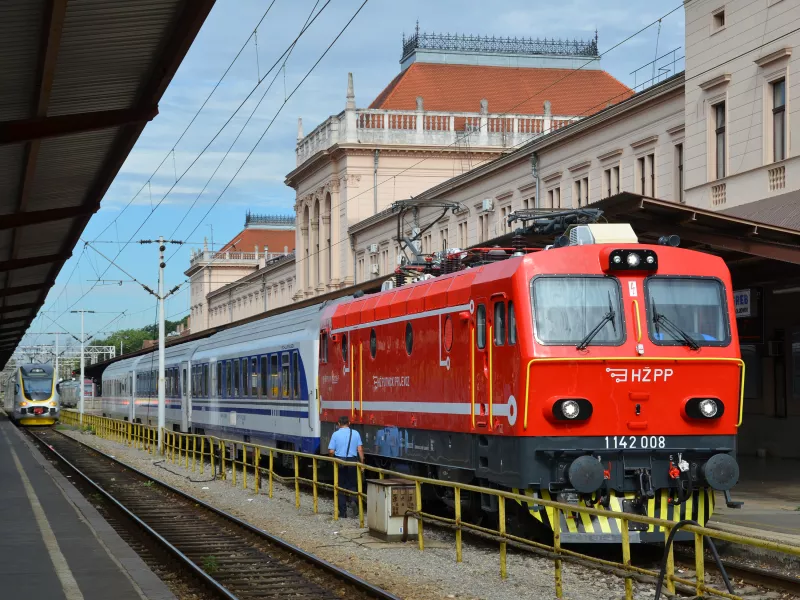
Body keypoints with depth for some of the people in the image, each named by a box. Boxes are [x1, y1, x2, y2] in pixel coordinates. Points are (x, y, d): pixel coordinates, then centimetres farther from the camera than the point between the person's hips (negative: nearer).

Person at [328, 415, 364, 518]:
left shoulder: (336, 434, -3)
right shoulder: (355, 433, 0)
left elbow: (331, 451, -5)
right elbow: (360, 450, -3)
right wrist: (362, 463, 4)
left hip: (340, 462, -1)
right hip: (352, 461, 1)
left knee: (341, 486, 10)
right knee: (352, 485, 15)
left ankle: (343, 512, 10)